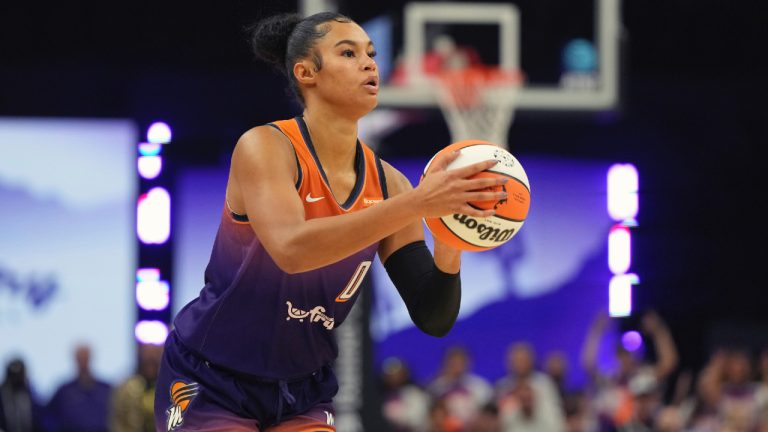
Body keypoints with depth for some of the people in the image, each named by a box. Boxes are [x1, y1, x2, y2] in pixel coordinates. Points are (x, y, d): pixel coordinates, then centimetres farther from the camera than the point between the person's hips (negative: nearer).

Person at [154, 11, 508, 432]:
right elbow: (290, 248, -38)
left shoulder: (386, 183, -3)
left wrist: (449, 248, -26)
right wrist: (415, 204, -42)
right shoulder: (264, 148, -18)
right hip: (210, 383, -5)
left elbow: (434, 319, -5)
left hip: (302, 393, 5)